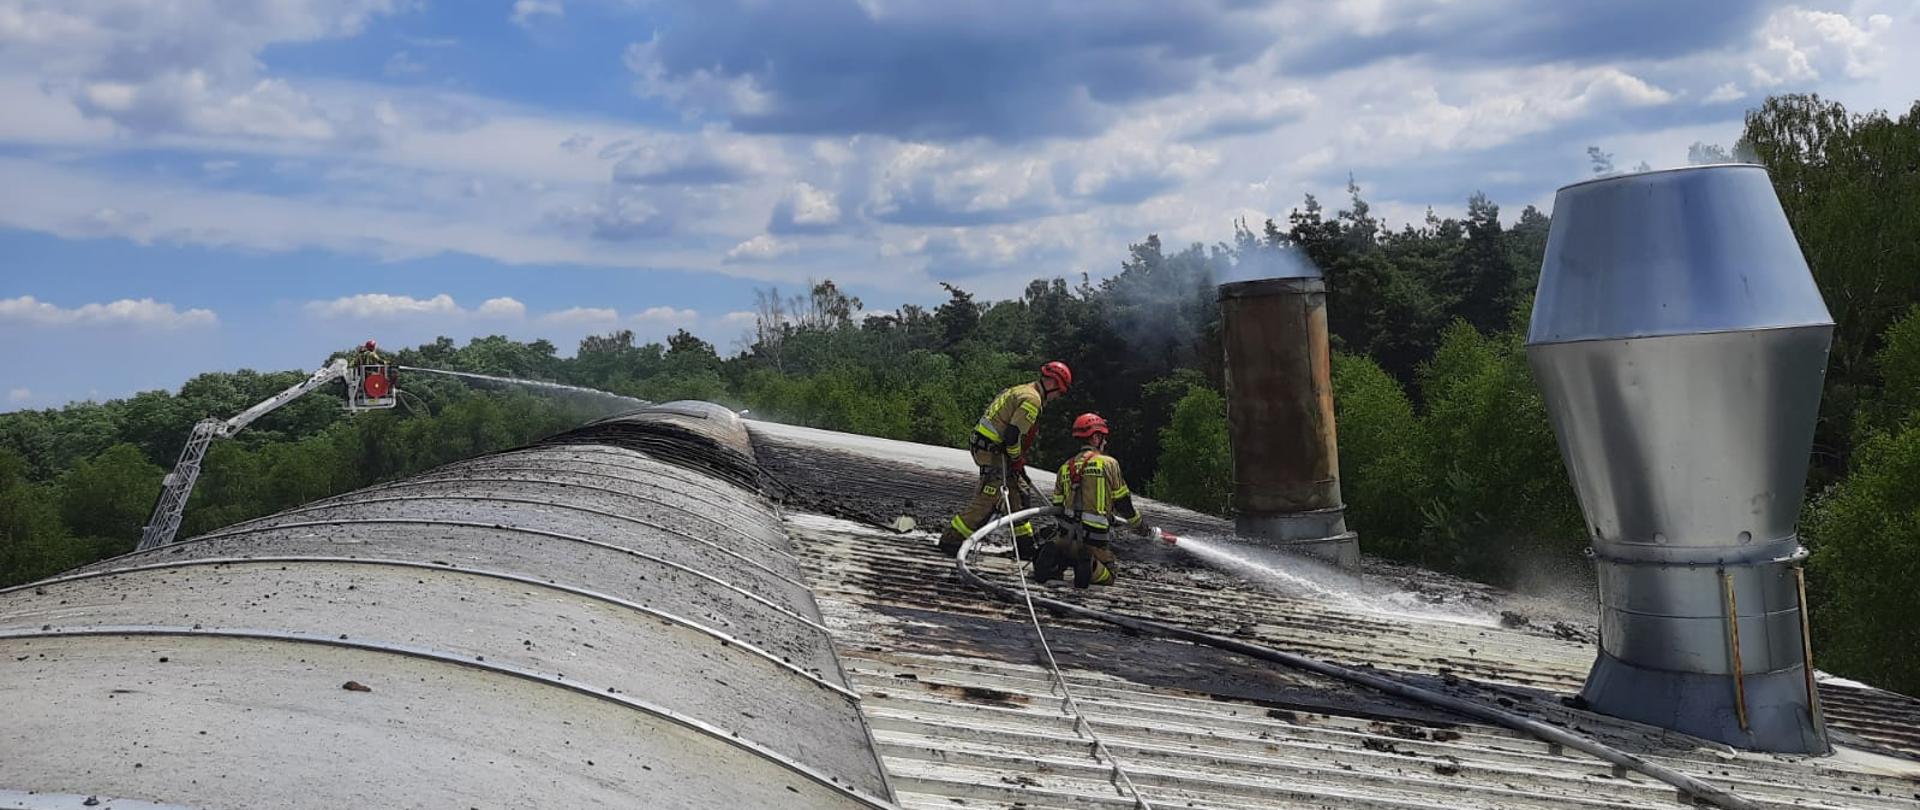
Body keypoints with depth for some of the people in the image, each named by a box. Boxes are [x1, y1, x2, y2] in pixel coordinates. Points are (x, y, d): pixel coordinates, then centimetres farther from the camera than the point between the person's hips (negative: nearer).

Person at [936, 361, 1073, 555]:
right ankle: (951, 538, -3)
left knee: (1018, 492, 15)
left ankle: (1024, 542, 22)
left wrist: (1017, 462, 19)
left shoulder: (1020, 391, 18)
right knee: (987, 499, -8)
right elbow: (1013, 434, -22)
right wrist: (1017, 460, -8)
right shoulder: (1032, 399, -14)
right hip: (992, 450, -11)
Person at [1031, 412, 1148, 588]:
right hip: (1097, 539, -3)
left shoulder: (1065, 468, 9)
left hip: (1068, 534, 3)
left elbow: (1057, 505, 13)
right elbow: (1122, 502, 0)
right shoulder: (1109, 463, -3)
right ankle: (1091, 567, -18)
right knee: (1107, 577, 17)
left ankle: (1053, 558, -10)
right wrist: (1138, 524, 16)